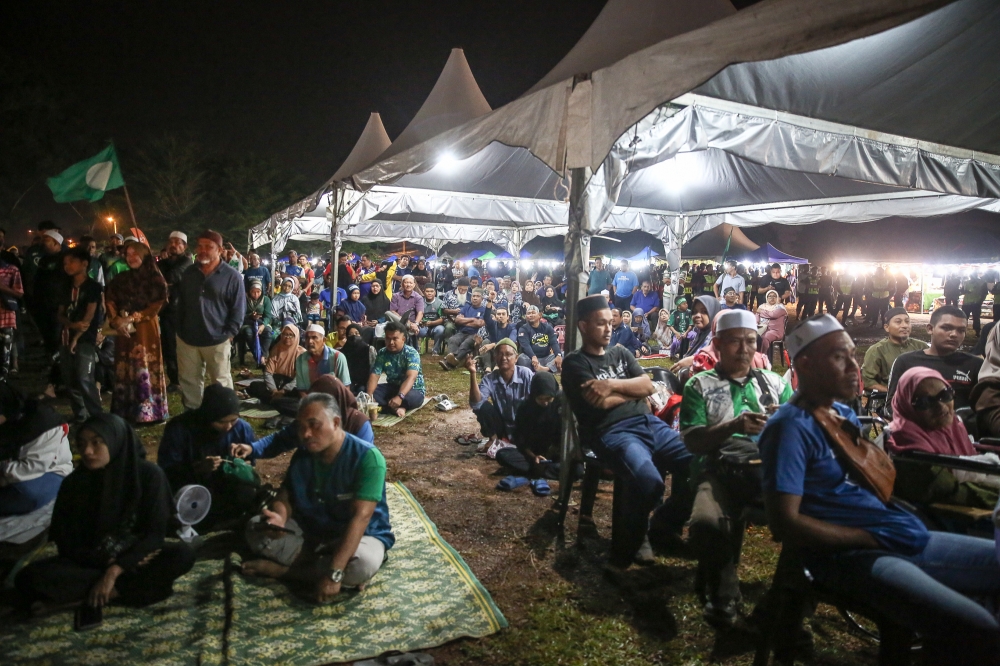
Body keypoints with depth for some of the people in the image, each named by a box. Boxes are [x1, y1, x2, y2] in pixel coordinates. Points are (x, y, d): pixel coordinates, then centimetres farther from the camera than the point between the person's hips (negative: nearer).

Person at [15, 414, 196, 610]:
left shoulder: (148, 474, -13)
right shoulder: (73, 483, -6)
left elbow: (155, 532, -14)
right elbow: (66, 542, -4)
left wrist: (114, 571, -24)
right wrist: (109, 563, -19)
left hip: (137, 558, -2)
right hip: (90, 562, 2)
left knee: (182, 554, -32)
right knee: (29, 578, -25)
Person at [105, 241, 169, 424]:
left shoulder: (155, 278, -2)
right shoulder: (121, 279, 11)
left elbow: (157, 304, -8)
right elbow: (109, 300, 9)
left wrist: (133, 318, -14)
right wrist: (116, 320, -8)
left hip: (146, 329, -4)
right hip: (123, 329, 4)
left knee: (145, 369, -2)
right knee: (124, 370, 6)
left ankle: (148, 411, 6)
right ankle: (125, 411, 15)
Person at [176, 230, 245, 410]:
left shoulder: (232, 276, -7)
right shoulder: (189, 272, 8)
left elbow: (238, 309, -6)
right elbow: (181, 303, 16)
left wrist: (229, 334, -10)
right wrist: (179, 329, 11)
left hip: (217, 340, -5)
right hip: (187, 338, 5)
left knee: (221, 383, 8)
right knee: (189, 382, 14)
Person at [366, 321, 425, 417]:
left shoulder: (411, 353, -19)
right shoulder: (382, 353, -4)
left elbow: (411, 377, -33)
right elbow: (374, 375, -12)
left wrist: (400, 396, -50)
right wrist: (369, 394, -31)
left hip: (413, 389, -5)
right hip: (392, 387, 5)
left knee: (410, 398, -41)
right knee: (365, 391, -19)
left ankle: (384, 406, -20)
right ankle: (394, 408, -31)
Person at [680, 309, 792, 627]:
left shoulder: (774, 381, 25)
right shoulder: (700, 385, 15)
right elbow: (692, 441, 3)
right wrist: (733, 426, -14)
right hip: (720, 470, -2)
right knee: (706, 523, -34)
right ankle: (723, 590, -4)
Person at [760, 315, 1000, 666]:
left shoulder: (845, 413, 14)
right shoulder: (791, 427, -15)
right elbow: (785, 523, -20)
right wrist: (871, 538, -14)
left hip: (908, 537, 10)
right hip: (852, 554, -9)